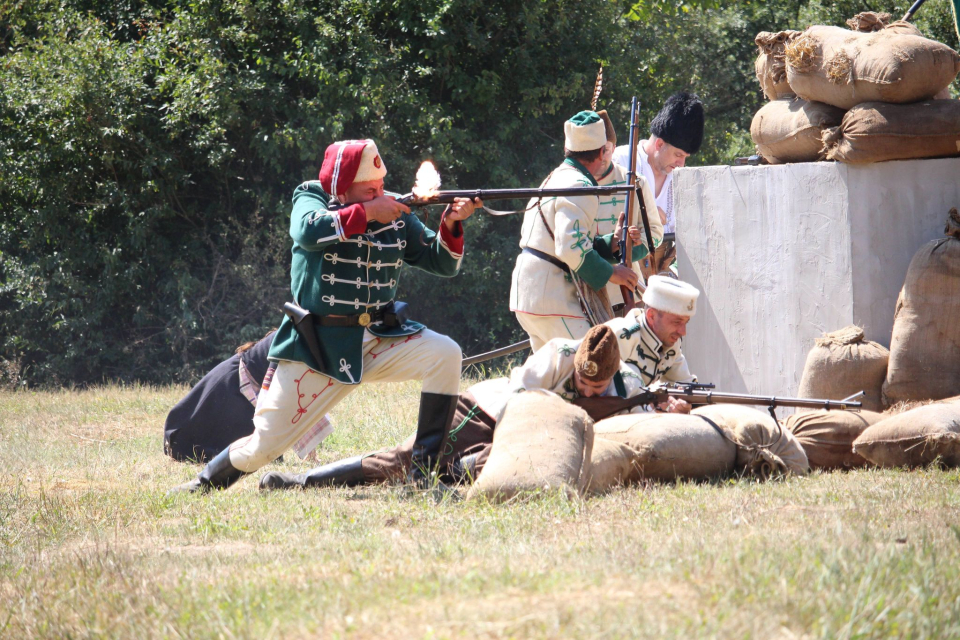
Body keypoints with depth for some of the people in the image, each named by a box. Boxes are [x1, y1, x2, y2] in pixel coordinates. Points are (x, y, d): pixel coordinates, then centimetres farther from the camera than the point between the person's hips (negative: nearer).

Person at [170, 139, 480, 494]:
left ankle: (425, 470, -14)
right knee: (261, 448, -3)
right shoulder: (311, 200, -7)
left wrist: (450, 225, -13)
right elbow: (308, 231, -30)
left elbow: (443, 263, 6)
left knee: (445, 354, -22)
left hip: (377, 340, 3)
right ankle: (205, 483, 29)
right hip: (315, 350, -3)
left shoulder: (396, 213, 3)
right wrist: (366, 213, -26)